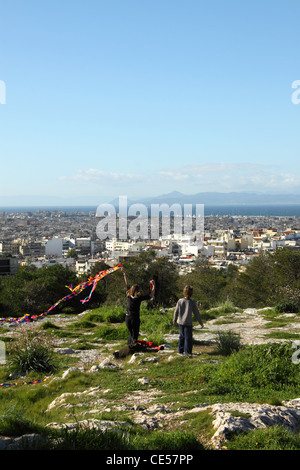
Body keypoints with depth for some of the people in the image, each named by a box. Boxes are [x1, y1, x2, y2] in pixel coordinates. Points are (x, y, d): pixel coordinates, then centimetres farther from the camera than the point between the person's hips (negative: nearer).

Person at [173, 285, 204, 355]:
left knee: (182, 336, 17)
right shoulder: (192, 303, -11)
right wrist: (201, 322, 6)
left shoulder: (180, 301, -3)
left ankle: (180, 350, 23)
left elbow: (176, 312, 5)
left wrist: (174, 320, 21)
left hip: (180, 322, 4)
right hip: (188, 323, -4)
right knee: (188, 337, 5)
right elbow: (197, 313, -5)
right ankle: (187, 351, 5)